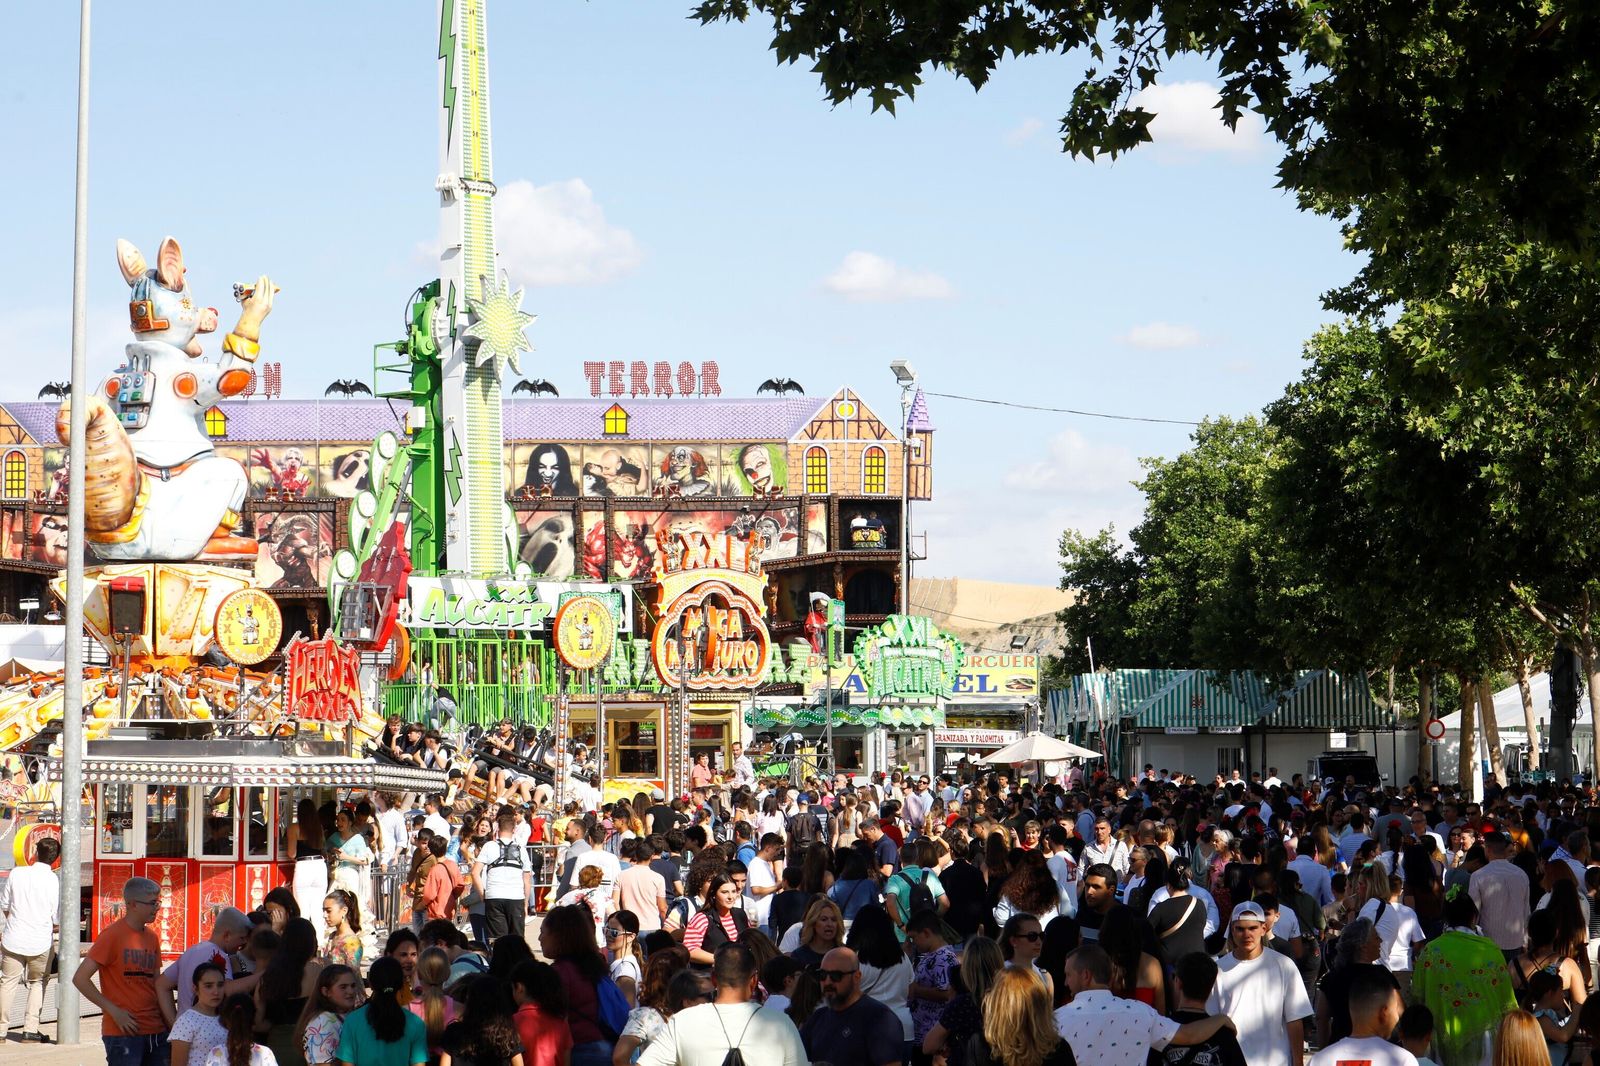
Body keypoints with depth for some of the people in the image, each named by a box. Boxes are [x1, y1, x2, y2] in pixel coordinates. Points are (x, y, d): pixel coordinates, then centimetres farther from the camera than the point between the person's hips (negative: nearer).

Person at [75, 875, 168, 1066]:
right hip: (123, 1032, -7)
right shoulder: (113, 935, -9)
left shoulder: (152, 937, 12)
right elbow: (80, 979, -12)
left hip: (156, 1032, 7)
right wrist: (114, 1011, -14)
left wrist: (168, 1020, 6)